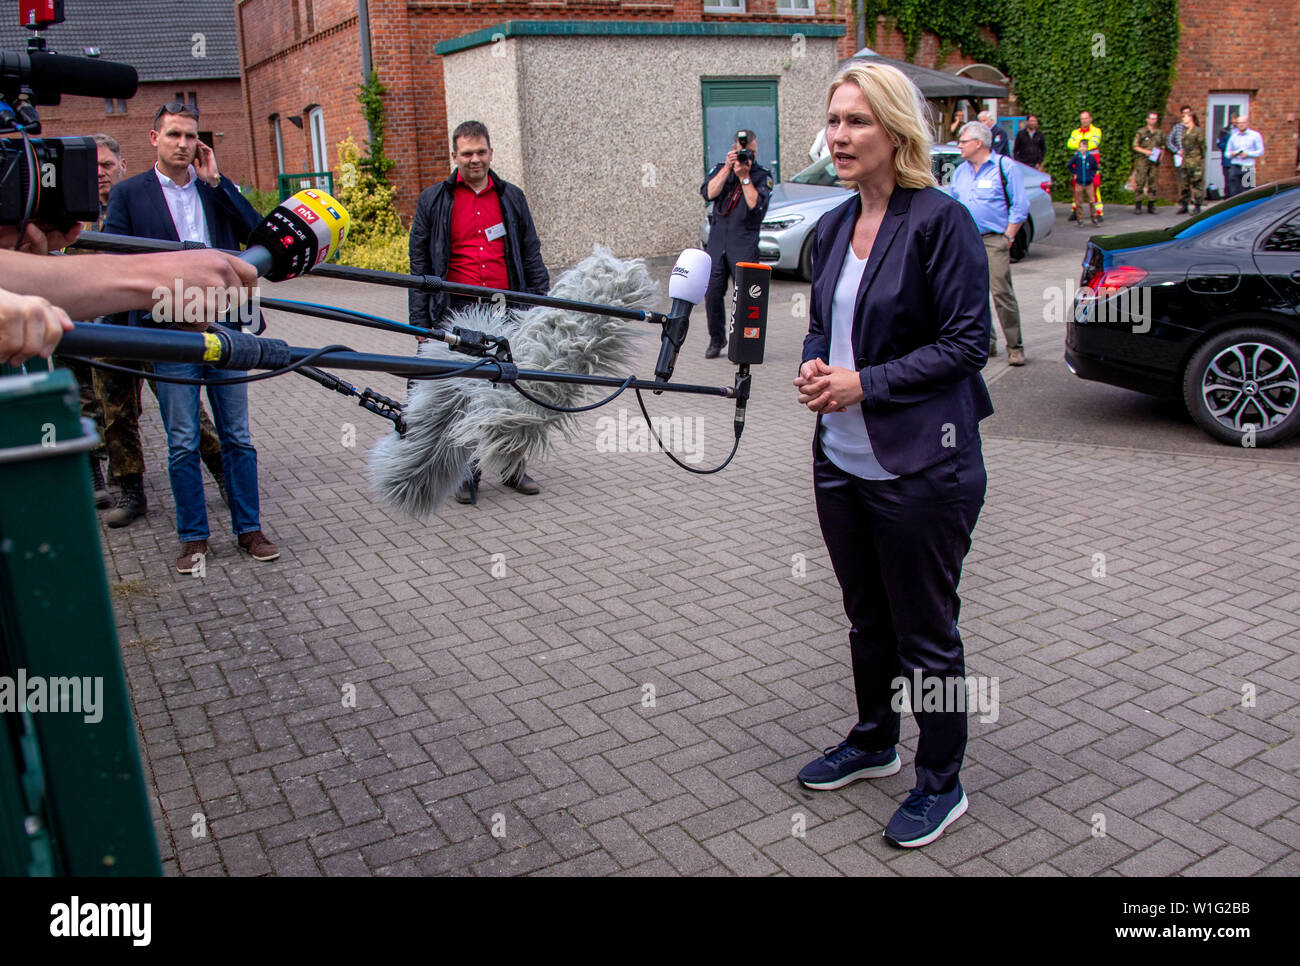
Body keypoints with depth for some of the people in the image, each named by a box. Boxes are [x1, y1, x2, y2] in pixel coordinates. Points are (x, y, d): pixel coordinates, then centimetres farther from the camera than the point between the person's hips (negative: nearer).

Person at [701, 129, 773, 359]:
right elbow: (708, 193, -4)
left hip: (744, 241, -2)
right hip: (717, 238, 3)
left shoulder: (762, 176, 5)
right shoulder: (719, 169, 13)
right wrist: (727, 169, -9)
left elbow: (756, 206, -10)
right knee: (713, 291, 0)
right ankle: (716, 339, 16)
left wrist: (744, 176, -11)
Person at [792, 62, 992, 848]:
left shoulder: (941, 221, -13)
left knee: (926, 633, 6)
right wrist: (815, 368, -3)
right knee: (867, 616, 21)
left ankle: (942, 783, 25)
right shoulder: (832, 228, 9)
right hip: (842, 459, 7)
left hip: (923, 466, -7)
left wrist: (865, 383, -19)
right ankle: (875, 742, 42)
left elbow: (967, 342, -14)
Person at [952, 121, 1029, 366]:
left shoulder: (1004, 167, -2)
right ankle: (986, 342, 17)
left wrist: (1008, 237, -8)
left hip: (994, 241, -6)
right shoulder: (960, 171, 15)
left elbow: (1020, 206, -3)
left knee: (1002, 293, -11)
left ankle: (1015, 347, -5)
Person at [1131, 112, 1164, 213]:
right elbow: (1135, 146, -1)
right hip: (1143, 160, -3)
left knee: (1153, 184, 4)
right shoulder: (1141, 132, 2)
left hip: (1155, 162, 4)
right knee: (1139, 183, -7)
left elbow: (1163, 147, 20)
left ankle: (1151, 206, 9)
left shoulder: (1160, 133, 13)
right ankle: (1137, 206, -3)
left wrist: (1160, 154, 4)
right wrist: (1145, 151, -14)